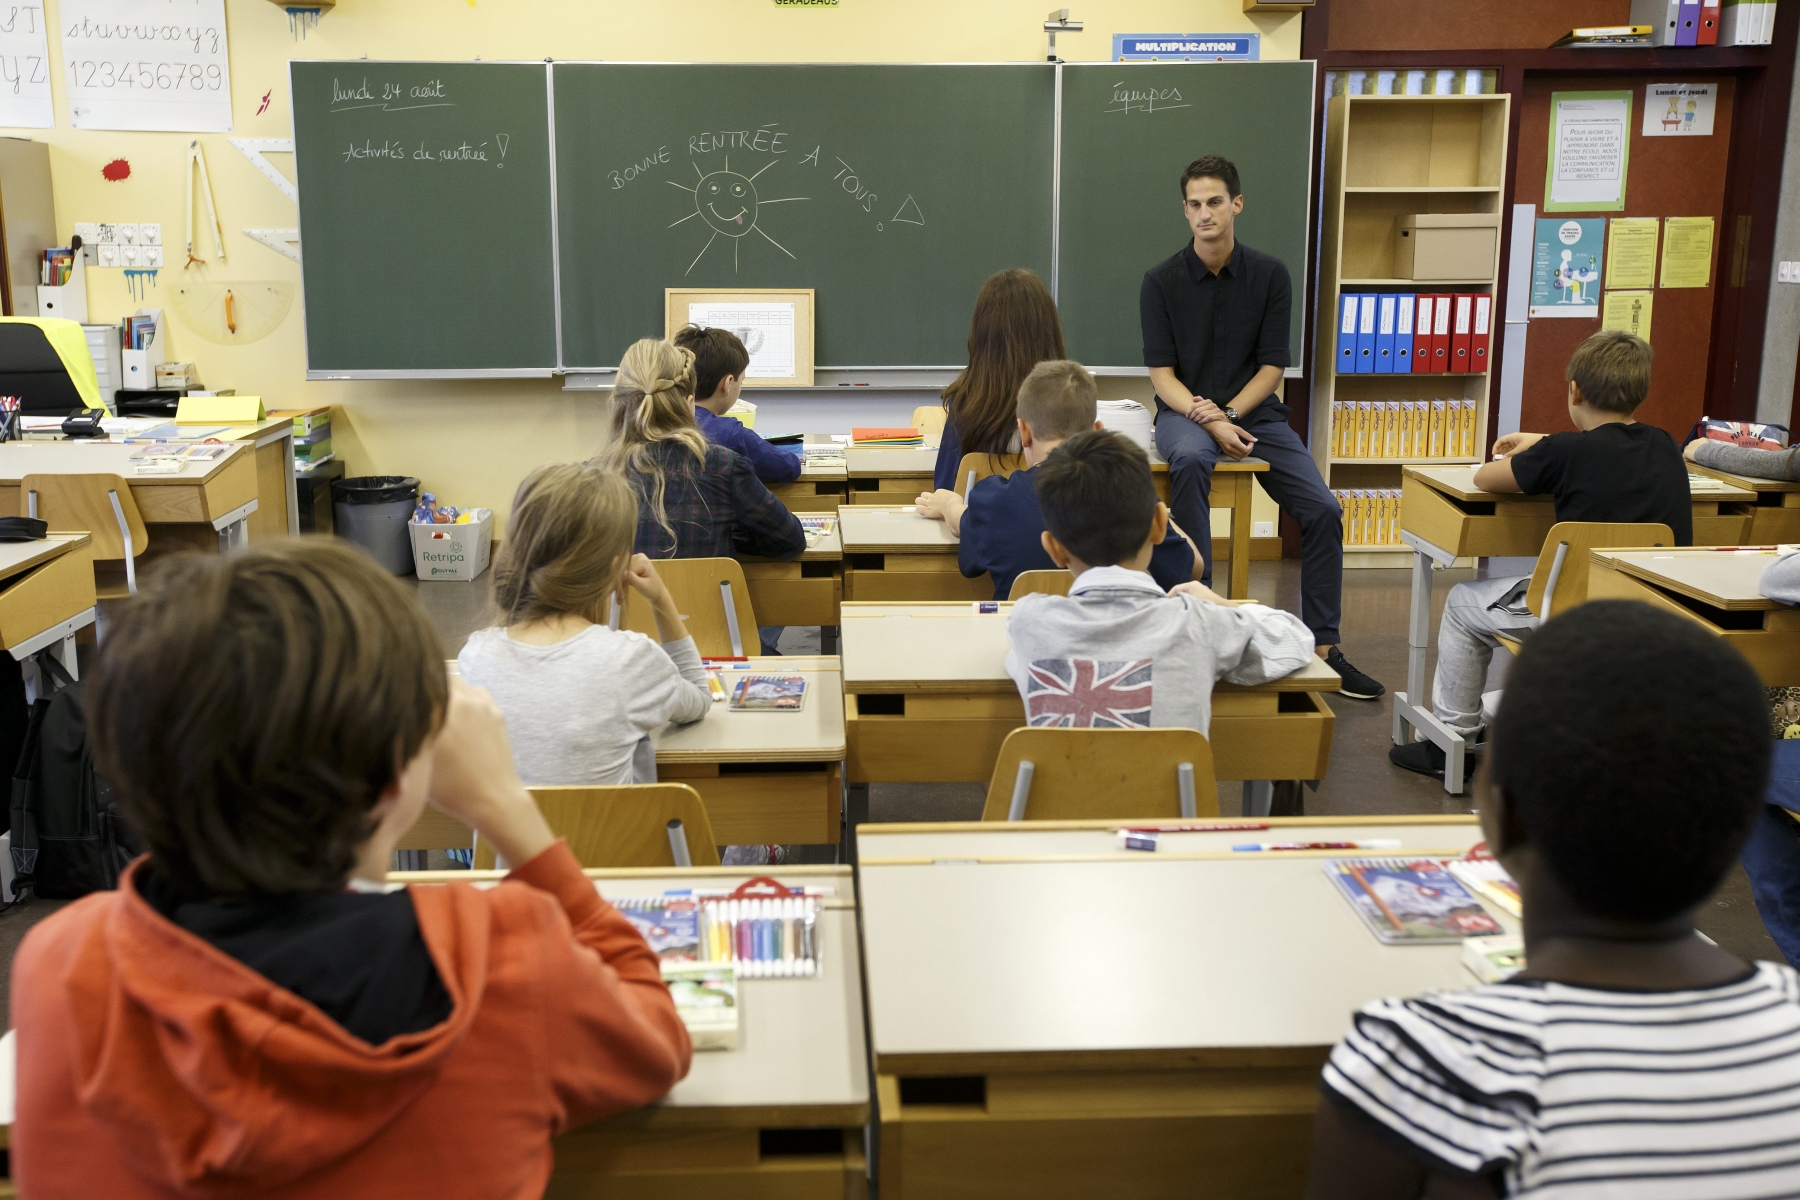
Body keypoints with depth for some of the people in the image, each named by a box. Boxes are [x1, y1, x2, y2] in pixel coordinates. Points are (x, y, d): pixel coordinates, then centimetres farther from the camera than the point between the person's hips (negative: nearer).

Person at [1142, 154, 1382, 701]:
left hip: (1253, 411, 2)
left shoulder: (1269, 275, 2)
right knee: (1189, 460, -39)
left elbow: (1272, 367, 1)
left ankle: (1322, 645, -4)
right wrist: (1207, 421, -21)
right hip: (1185, 413, -2)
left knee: (1323, 510, -15)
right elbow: (1162, 374, -5)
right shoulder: (1161, 281, -2)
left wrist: (1227, 414, -15)